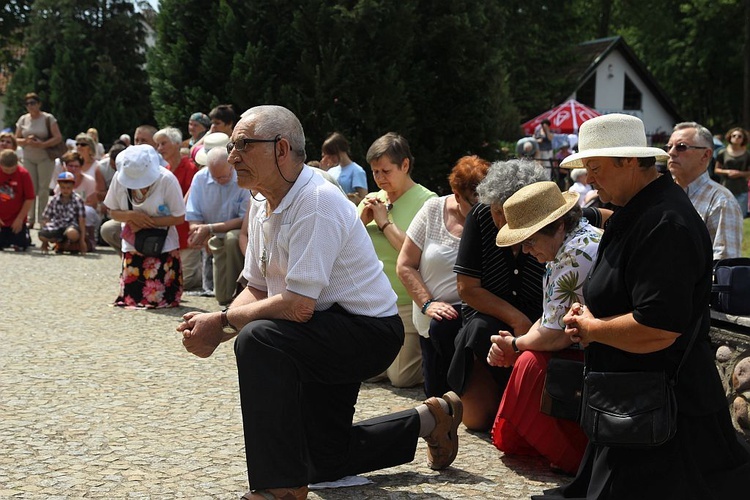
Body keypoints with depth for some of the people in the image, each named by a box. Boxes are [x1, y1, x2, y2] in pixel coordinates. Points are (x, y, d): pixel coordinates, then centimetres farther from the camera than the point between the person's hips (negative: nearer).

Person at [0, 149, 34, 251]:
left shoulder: (23, 174, -13)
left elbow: (30, 199, -9)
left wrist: (20, 218, -11)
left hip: (17, 221, -1)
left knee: (20, 246, -3)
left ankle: (26, 233, 31)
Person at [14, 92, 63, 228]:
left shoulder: (48, 118, -4)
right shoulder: (23, 120, 7)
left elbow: (58, 138, -10)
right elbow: (16, 140, 8)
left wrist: (42, 144, -21)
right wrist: (26, 141, -13)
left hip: (45, 158, -3)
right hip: (28, 159, 3)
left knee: (43, 189, -3)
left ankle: (42, 220, 2)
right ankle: (30, 219, 4)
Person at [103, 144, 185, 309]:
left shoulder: (167, 180, -19)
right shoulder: (119, 178, -10)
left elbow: (179, 218, -13)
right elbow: (113, 212, 1)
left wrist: (148, 222, -22)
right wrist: (131, 215, -21)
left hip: (163, 245, -3)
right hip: (132, 245, 3)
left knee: (157, 296, -9)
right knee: (130, 295, -1)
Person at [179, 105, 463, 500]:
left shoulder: (317, 203, -26)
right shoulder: (262, 206, 2)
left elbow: (299, 305, -31)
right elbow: (256, 290, 5)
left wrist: (222, 322, -22)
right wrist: (211, 329, -13)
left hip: (368, 332, -10)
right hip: (328, 337, 10)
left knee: (258, 339, -35)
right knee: (325, 463, 20)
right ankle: (427, 420, 38)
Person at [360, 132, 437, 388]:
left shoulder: (426, 201, -11)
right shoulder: (373, 201, 9)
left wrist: (385, 222, -14)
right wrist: (362, 220, -7)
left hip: (408, 304, -6)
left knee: (402, 378, -3)